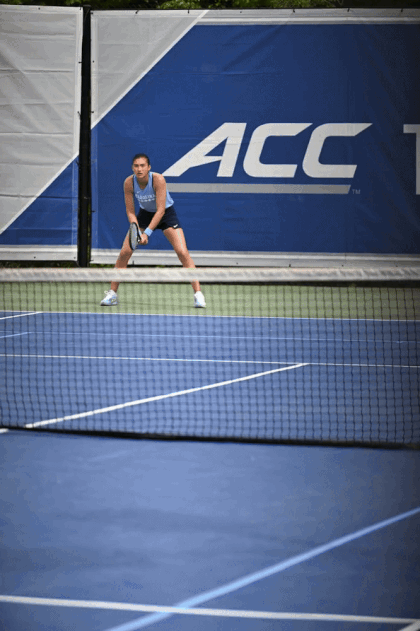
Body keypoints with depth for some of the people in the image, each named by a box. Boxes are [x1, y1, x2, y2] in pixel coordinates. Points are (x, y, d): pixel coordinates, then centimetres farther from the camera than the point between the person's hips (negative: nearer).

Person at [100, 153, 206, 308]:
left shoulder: (158, 180, -31)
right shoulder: (129, 183, -20)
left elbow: (160, 211, -30)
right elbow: (130, 212, -11)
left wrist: (147, 233, -36)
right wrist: (137, 232, -26)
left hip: (166, 214, -3)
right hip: (145, 214, 3)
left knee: (183, 252, -19)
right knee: (125, 252, -7)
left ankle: (198, 293, -13)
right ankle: (112, 294, 6)